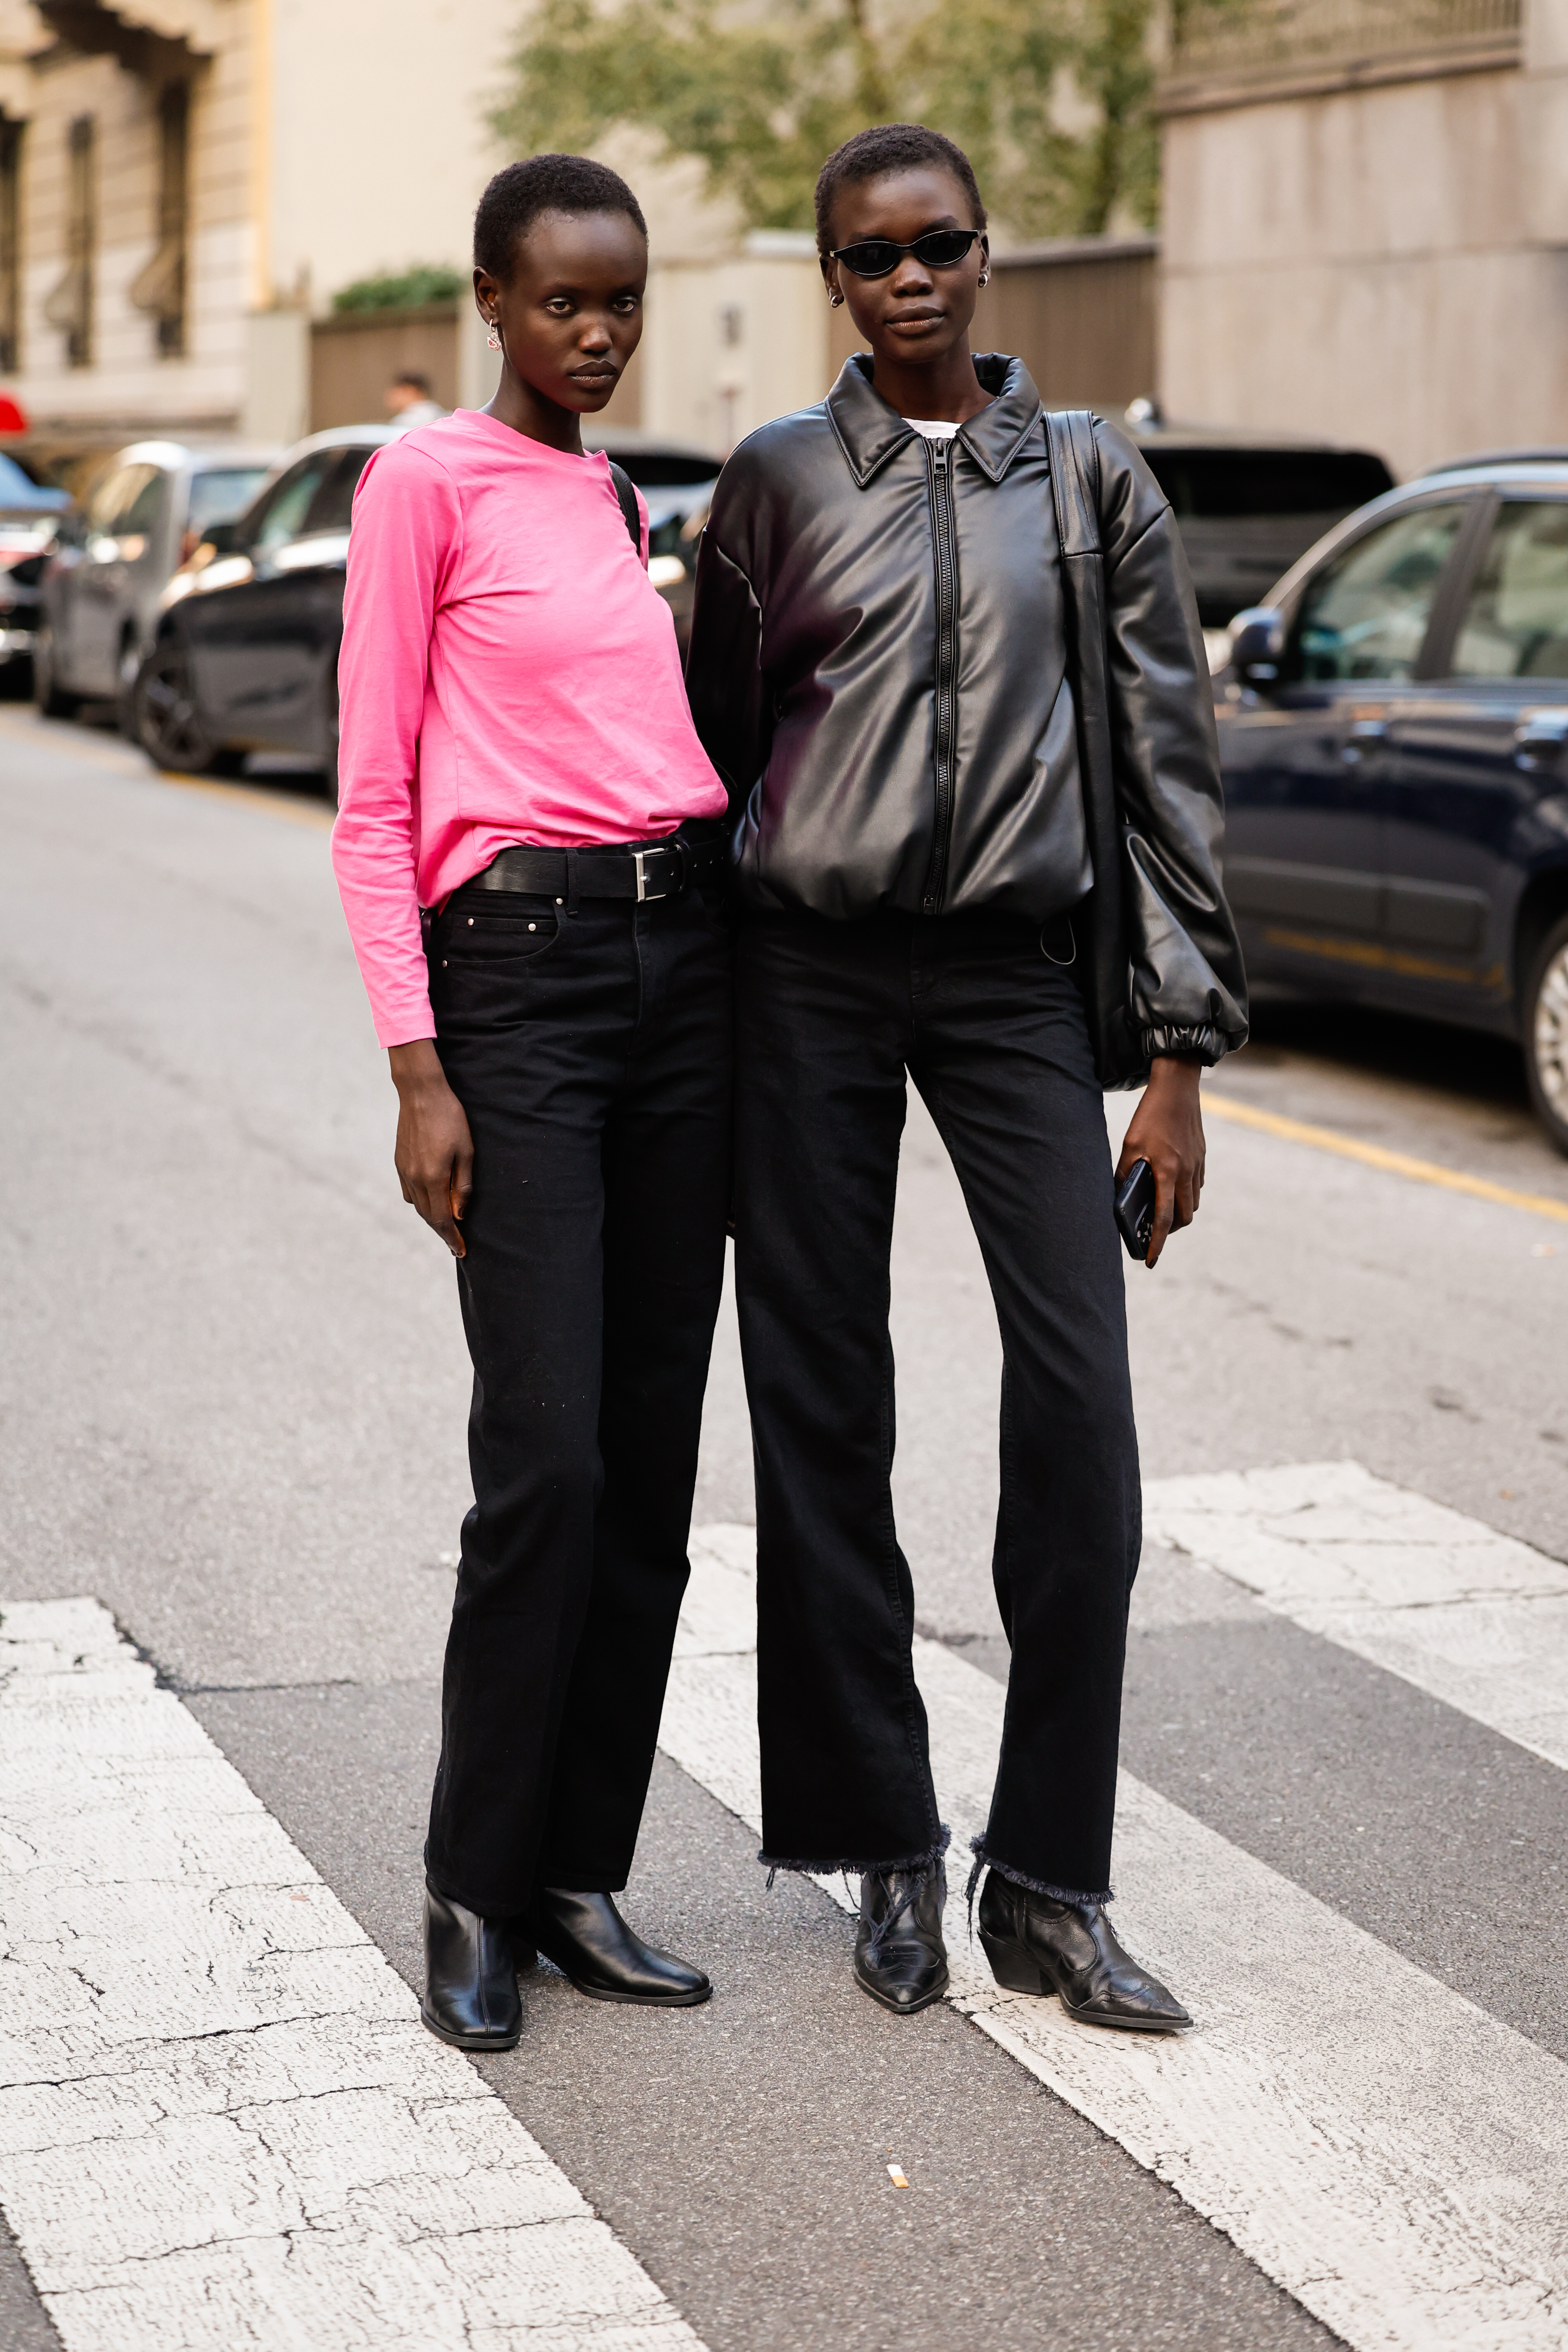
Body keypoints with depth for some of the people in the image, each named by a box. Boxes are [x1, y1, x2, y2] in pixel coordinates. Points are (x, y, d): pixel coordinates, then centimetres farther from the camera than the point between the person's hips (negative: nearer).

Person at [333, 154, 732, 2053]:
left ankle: (583, 1875, 14)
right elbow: (374, 798, -5)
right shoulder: (425, 483, -2)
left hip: (682, 953, 6)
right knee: (547, 1460, -11)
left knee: (652, 1460, 5)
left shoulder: (624, 504, 18)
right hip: (517, 965, -6)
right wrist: (417, 1072, -12)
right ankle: (474, 1893, 4)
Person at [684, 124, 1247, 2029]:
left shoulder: (1096, 484, 8)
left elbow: (1170, 769, 7)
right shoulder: (776, 483, 8)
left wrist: (1177, 1052, 1)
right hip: (810, 971, 0)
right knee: (822, 1416, 2)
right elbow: (712, 746, 12)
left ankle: (1047, 1882, 2)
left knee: (1078, 1412, -9)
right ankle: (888, 1853, 15)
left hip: (1023, 972, 0)